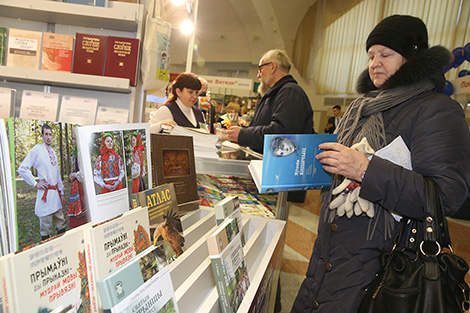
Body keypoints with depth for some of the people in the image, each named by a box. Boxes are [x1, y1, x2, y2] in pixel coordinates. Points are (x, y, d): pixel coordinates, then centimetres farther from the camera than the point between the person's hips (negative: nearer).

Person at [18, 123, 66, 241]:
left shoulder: (53, 151, 16)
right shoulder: (37, 149, -6)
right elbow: (22, 169, -12)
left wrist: (61, 193, 19)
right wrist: (35, 184, -10)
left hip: (56, 192, 7)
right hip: (45, 193, -7)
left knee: (61, 226, 12)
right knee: (45, 231, 2)